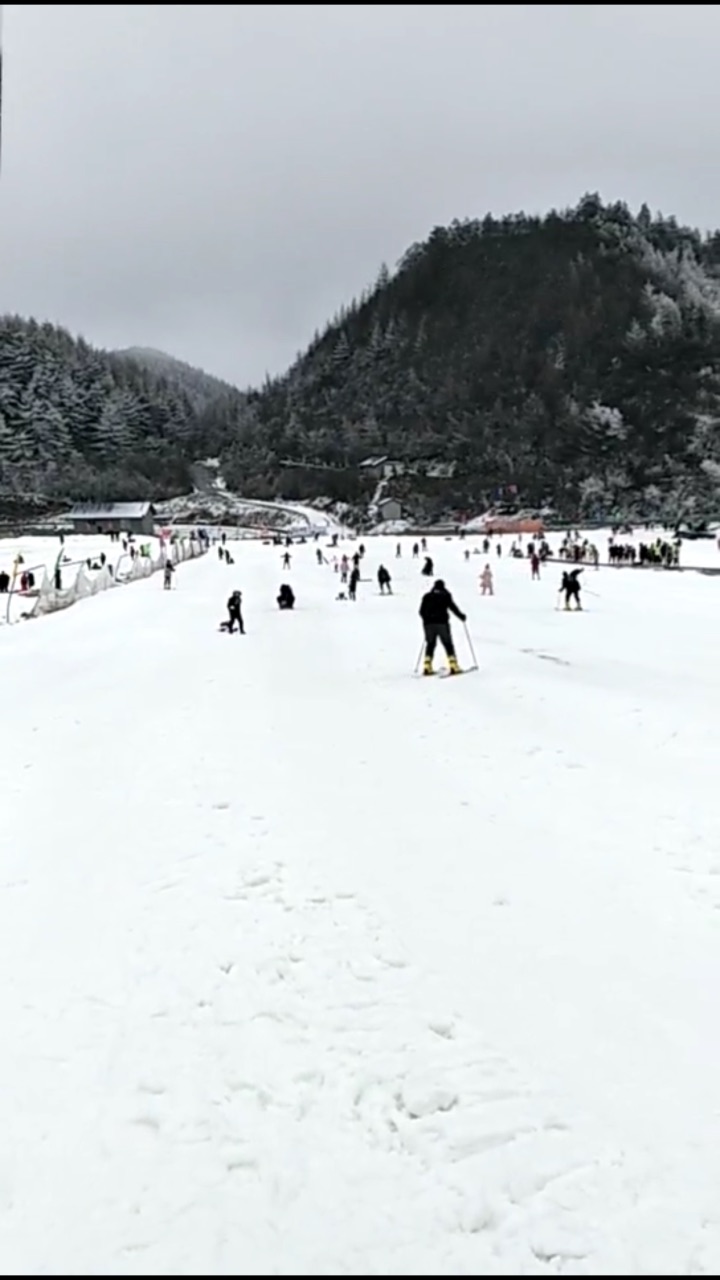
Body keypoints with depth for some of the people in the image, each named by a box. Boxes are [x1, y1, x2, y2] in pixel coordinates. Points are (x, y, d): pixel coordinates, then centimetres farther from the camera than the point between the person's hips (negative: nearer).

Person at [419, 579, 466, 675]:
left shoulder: (427, 596, 12)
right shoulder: (445, 595, 3)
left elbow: (422, 611, 10)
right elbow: (452, 606, -5)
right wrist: (461, 616, 9)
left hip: (428, 623, 3)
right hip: (441, 622, -3)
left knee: (430, 645, 12)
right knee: (448, 644, 1)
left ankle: (427, 667, 1)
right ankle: (453, 667, -7)